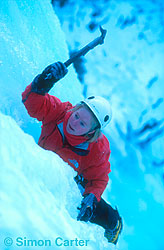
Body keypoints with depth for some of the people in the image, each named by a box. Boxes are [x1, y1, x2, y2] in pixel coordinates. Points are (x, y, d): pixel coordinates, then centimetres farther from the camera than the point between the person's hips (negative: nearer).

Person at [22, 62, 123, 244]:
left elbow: (98, 180, -20)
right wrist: (42, 83, -60)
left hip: (71, 183, -3)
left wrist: (90, 199, -39)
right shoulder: (59, 112, -30)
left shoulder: (99, 150, -33)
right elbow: (32, 102, -40)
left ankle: (113, 226, 32)